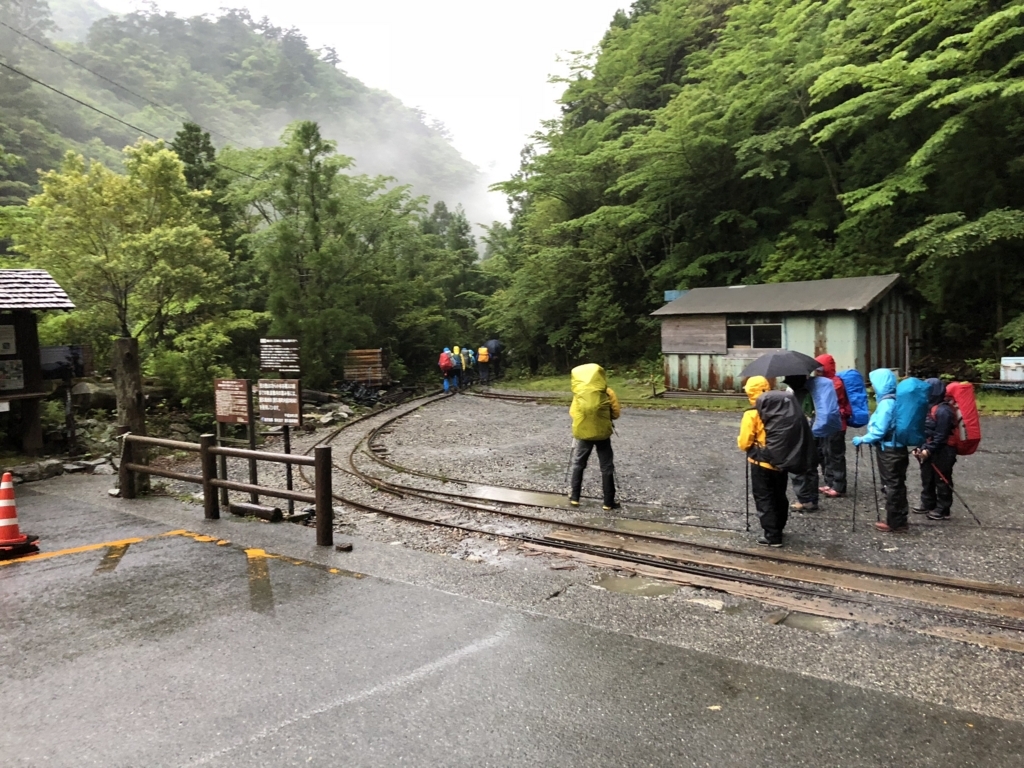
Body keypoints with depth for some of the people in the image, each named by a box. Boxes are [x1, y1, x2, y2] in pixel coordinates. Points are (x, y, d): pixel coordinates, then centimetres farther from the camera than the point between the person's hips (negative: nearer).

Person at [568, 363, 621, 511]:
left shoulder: (578, 393, -1)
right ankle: (608, 502, 9)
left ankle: (574, 497, 19)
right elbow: (616, 414, -2)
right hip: (602, 433, -1)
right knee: (606, 468, 7)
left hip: (583, 432, 1)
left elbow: (572, 412, 3)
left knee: (578, 464, 17)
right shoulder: (608, 392, -4)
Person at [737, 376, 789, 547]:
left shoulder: (752, 414, -17)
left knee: (764, 499, 4)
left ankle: (772, 536, 5)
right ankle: (778, 528, 33)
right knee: (779, 497, 20)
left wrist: (741, 443, 7)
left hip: (762, 463, -6)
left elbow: (744, 443, -14)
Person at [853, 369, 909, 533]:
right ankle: (899, 520, 25)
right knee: (897, 485, 16)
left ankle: (894, 523, 8)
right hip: (898, 448, 9)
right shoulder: (895, 401, 9)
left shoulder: (886, 403, -20)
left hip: (889, 450, -9)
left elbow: (880, 430, -22)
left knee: (891, 486, 0)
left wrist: (863, 439, -12)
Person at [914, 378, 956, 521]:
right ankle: (928, 505, 29)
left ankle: (943, 510, 11)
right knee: (927, 479, 17)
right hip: (930, 450, 10)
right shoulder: (930, 408, 9)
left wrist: (929, 450, -22)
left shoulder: (943, 411, -21)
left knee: (942, 481, 2)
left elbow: (941, 435, -22)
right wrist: (922, 448, 7)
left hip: (942, 452, -10)